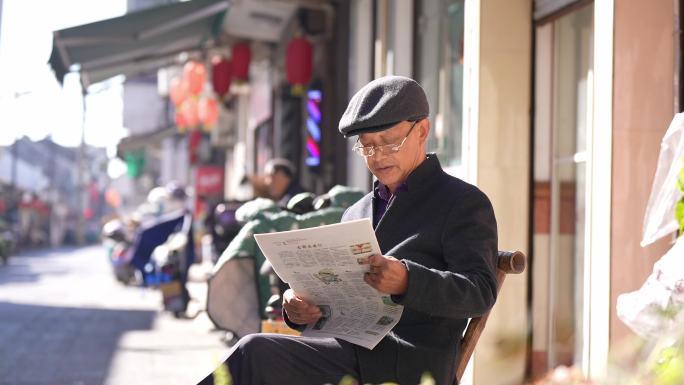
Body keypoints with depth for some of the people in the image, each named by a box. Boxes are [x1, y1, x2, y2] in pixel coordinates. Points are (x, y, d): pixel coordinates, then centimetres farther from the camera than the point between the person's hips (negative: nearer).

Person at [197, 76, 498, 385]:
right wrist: (299, 307, 1)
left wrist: (406, 282, -28)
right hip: (348, 351, 6)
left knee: (255, 353, -25)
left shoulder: (465, 203, 4)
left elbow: (480, 292, -9)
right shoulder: (355, 214, 24)